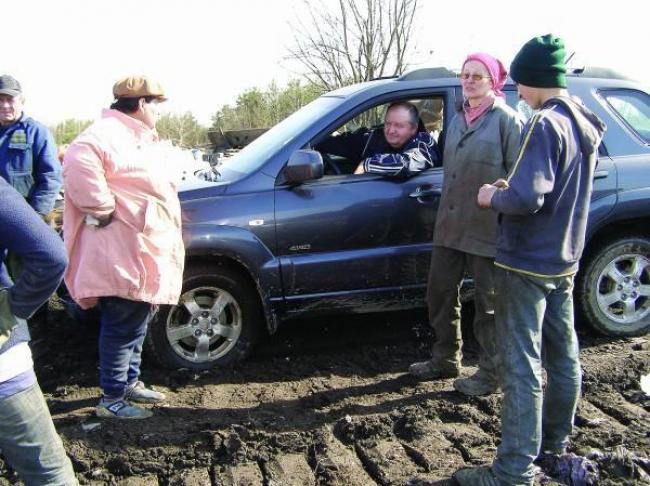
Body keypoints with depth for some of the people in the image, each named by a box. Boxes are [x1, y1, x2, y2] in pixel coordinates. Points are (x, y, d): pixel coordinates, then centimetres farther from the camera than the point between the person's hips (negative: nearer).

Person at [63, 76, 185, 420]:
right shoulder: (107, 133, -15)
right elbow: (79, 165, -33)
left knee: (137, 323, 19)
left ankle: (130, 382, 32)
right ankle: (112, 400, 6)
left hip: (145, 254, 11)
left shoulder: (139, 136, 20)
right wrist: (103, 211, -25)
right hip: (123, 256, -11)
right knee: (123, 326, -4)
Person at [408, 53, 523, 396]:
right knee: (440, 293, 14)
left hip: (487, 230, -7)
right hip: (450, 228, 8)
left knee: (488, 303, 5)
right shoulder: (458, 119, 15)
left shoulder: (507, 120, -8)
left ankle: (490, 374, 20)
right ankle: (445, 360, 32)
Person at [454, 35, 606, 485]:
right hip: (565, 261, 9)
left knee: (522, 365, -4)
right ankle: (555, 440, 35)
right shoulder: (586, 126, 9)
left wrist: (494, 197, -9)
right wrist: (513, 189, 9)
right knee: (562, 354, 18)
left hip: (527, 263, -9)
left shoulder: (545, 126, -20)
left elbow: (526, 199, -28)